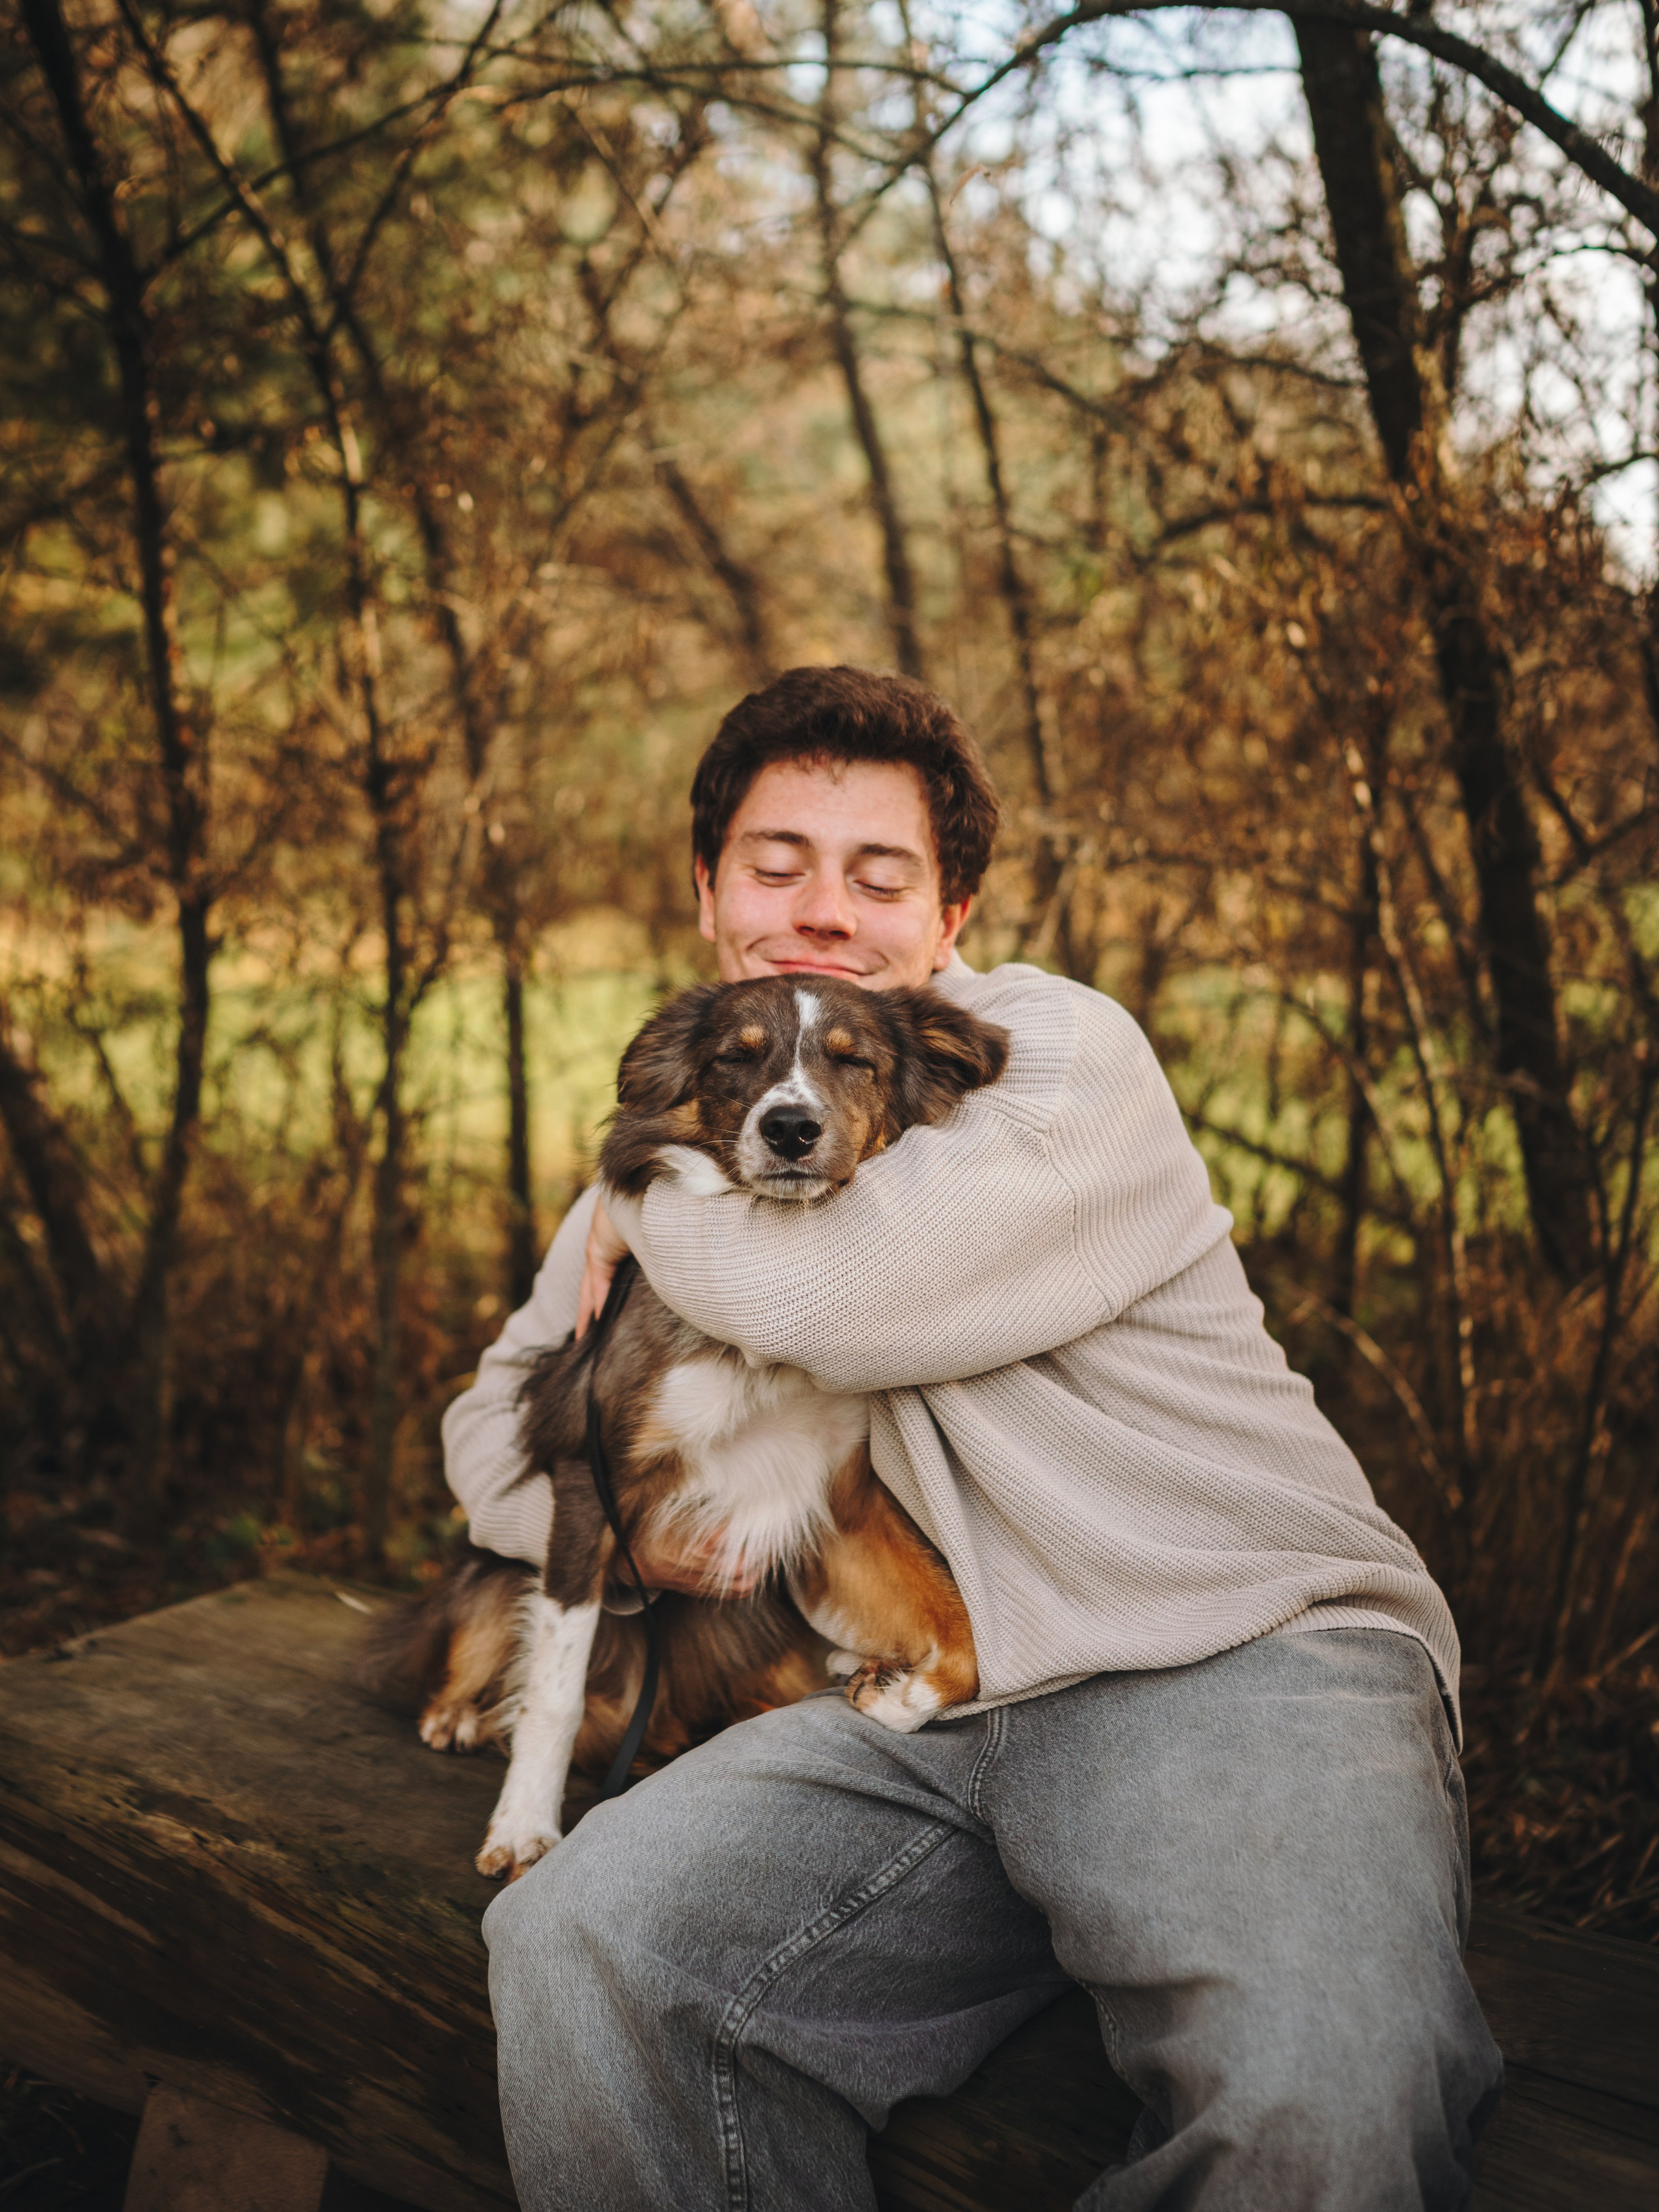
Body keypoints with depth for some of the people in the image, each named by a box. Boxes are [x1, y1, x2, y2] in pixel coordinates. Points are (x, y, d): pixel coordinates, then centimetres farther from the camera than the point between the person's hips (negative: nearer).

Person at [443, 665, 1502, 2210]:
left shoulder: (1063, 1055, -3)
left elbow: (819, 1294, -19)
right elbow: (494, 1415, 25)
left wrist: (638, 1205, 3)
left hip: (1244, 1661, -4)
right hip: (932, 1718, 5)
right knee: (574, 1951, -21)